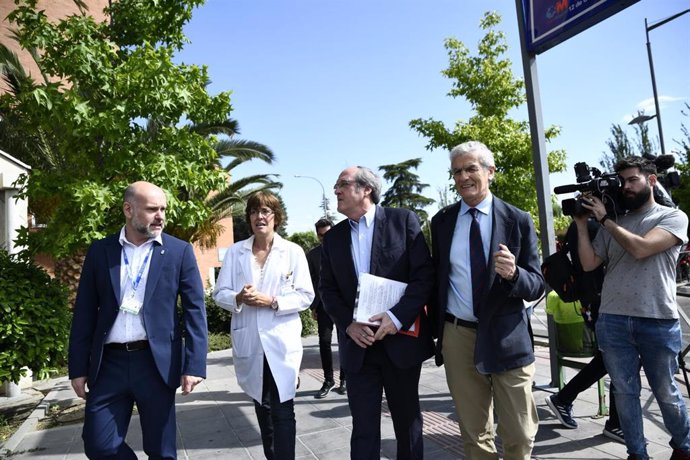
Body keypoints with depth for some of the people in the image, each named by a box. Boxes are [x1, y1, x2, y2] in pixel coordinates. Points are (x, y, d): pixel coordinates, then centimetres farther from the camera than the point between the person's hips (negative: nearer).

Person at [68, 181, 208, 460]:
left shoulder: (179, 251, -1)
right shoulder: (100, 251, 4)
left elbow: (195, 311, -4)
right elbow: (85, 313, 6)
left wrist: (194, 364, -11)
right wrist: (79, 367, 4)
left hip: (157, 363, -1)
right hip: (109, 363, 2)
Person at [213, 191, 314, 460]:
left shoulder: (293, 251, -2)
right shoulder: (235, 252, 4)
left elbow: (305, 296, -5)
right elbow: (219, 294, 4)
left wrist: (272, 302, -19)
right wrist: (238, 298, -18)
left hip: (282, 341, -3)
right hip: (248, 342, 3)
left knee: (282, 410, -3)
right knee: (262, 408, 20)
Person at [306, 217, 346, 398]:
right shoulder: (312, 255, 4)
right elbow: (311, 282, 6)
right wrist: (313, 306, 5)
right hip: (324, 303, 1)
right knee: (324, 341, -1)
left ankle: (344, 379, 22)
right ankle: (328, 380, 14)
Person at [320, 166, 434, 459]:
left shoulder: (403, 220, -3)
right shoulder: (333, 238, 9)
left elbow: (424, 274, -8)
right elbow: (328, 290, 8)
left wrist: (397, 317, -18)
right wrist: (348, 324, -8)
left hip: (401, 341, -2)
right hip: (357, 345, 3)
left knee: (408, 421, 15)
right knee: (363, 427, 8)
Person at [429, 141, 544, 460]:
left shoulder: (518, 220, -4)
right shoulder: (441, 221, 4)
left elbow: (537, 287, -5)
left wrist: (513, 274, -26)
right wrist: (434, 328, 8)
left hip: (507, 338, -2)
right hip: (457, 337, 2)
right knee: (474, 434, 16)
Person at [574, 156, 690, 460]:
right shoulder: (612, 225, 12)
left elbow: (640, 248, -16)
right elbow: (589, 263, 7)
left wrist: (603, 218, -8)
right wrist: (581, 224, 2)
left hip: (658, 322, -3)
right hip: (612, 321, 3)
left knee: (666, 393, 13)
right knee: (625, 392, 10)